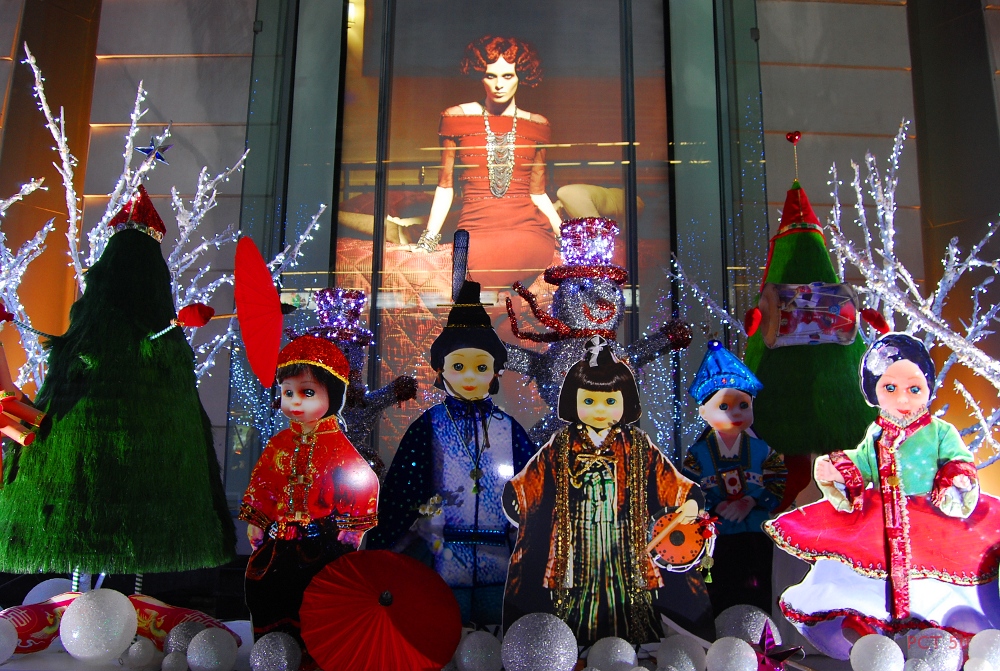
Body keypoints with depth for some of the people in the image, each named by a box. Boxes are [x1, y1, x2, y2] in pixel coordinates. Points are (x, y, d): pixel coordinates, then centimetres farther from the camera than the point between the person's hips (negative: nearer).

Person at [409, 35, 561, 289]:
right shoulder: (457, 118, 10)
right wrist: (428, 239, 1)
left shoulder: (536, 125, 14)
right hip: (474, 231, 0)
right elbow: (446, 186, 11)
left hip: (527, 230, 0)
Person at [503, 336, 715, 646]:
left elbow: (666, 478, 3)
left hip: (625, 548, 1)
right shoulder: (561, 446, 1)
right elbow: (532, 478, 2)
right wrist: (513, 495, -12)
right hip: (576, 547, 0)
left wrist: (690, 500, -10)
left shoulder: (638, 446, 3)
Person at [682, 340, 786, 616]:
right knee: (720, 592, 10)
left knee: (757, 593, 9)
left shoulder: (761, 449, -1)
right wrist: (716, 507, -20)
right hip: (716, 534, -1)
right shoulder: (699, 453, -5)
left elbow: (777, 481, -6)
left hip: (756, 533, 1)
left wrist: (751, 501, -18)